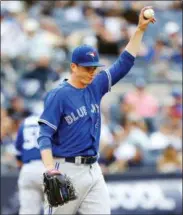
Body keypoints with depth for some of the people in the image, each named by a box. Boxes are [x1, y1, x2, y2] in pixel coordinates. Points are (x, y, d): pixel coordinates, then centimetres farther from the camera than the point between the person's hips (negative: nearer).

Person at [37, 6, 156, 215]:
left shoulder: (95, 87, 11)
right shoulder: (58, 95, -8)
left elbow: (124, 63, 14)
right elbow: (45, 135, -13)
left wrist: (140, 29, 8)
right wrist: (50, 170, -27)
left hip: (93, 171, 6)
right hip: (67, 171, -6)